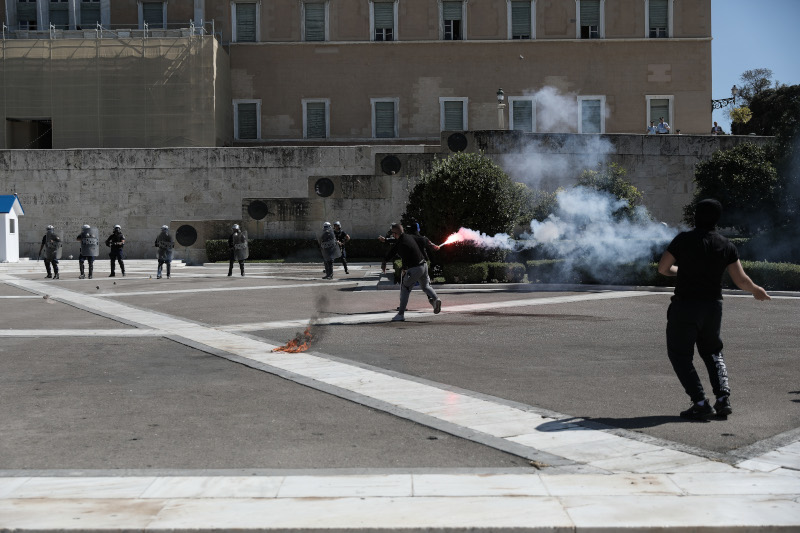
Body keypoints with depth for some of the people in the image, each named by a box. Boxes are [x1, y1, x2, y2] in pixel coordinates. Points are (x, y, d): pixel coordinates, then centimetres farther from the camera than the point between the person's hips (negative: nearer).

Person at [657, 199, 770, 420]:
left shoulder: (684, 240, -7)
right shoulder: (727, 246, 1)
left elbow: (663, 268, -1)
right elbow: (741, 280, 0)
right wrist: (756, 290, 21)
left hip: (685, 305, -4)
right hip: (713, 306, 4)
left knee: (680, 354, 6)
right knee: (712, 352, 23)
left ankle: (700, 404, -4)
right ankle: (723, 398, 8)